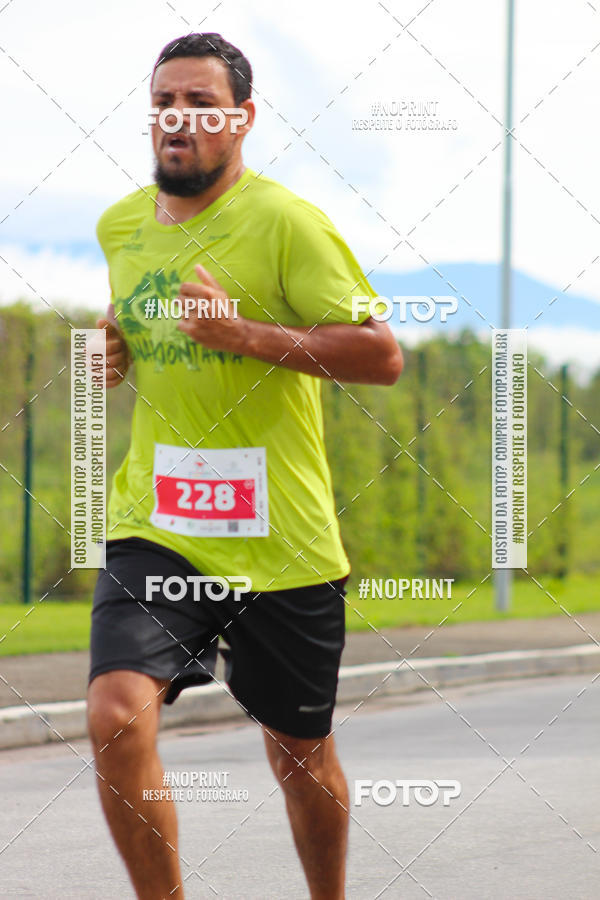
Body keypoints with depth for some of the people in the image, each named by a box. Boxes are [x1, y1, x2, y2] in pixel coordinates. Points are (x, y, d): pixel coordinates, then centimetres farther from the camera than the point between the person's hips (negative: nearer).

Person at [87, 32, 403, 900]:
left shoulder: (285, 221, -10)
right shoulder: (119, 225, 9)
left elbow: (382, 354, -14)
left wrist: (247, 333, -23)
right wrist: (114, 351, 5)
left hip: (280, 536, -3)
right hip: (153, 526, 3)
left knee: (299, 751, 11)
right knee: (116, 715, -20)